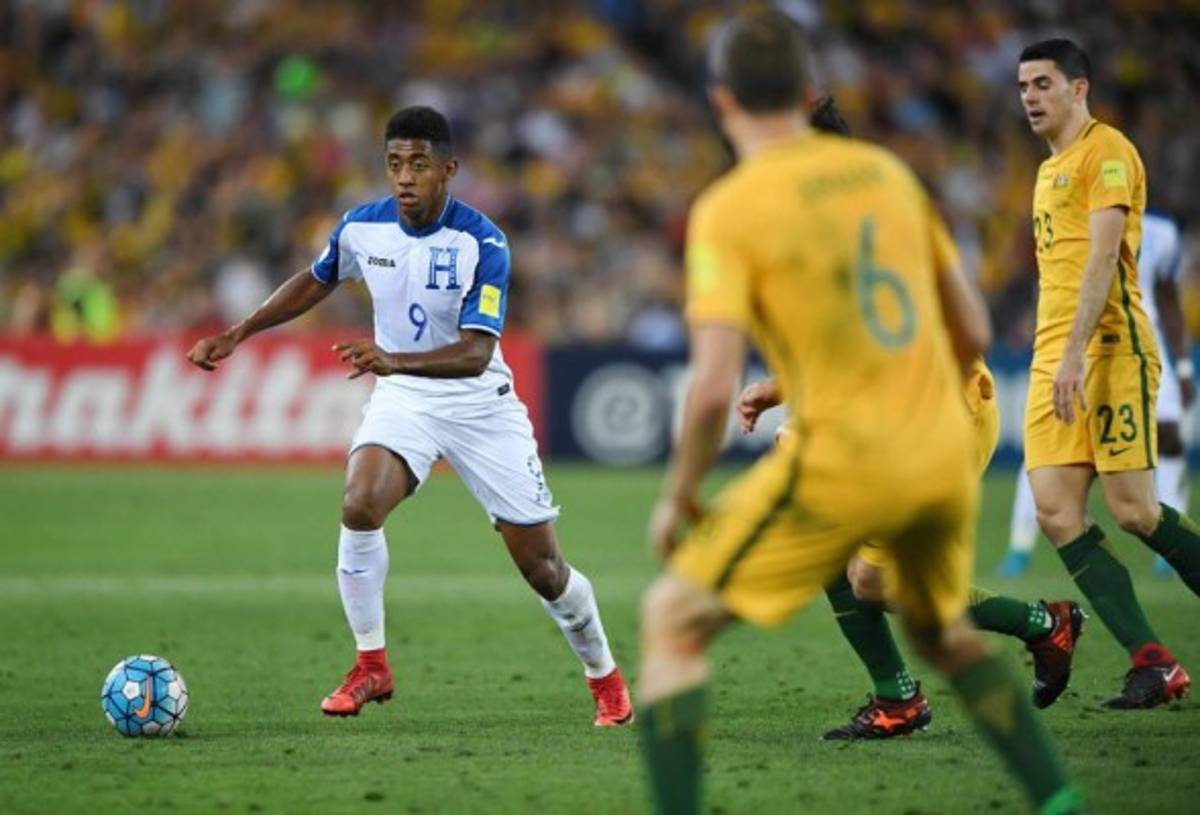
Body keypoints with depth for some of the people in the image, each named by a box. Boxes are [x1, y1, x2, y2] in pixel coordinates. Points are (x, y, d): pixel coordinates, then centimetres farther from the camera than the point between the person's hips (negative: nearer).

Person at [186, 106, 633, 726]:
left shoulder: (483, 244, -23)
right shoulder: (362, 227, -9)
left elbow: (475, 352, -30)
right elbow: (316, 282, 13)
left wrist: (395, 361, -46)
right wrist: (237, 336, 10)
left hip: (478, 402, -2)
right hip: (402, 397, 3)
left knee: (542, 566, 0)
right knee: (359, 506, -27)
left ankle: (604, 679, 27)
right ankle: (371, 667, -11)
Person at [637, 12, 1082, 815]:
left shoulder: (728, 210, -8)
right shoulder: (886, 171, 9)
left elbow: (714, 386, -16)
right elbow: (974, 331, 14)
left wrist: (679, 497, -1)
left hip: (841, 462, -6)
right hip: (945, 455, 6)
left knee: (673, 618, 6)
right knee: (942, 626, 31)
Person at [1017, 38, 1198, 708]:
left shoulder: (1106, 151, -5)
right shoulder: (1051, 169, 23)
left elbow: (1102, 257, -16)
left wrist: (1076, 353, -24)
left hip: (1109, 349, -9)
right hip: (1054, 361, 9)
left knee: (1133, 510, -12)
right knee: (1056, 513, -5)